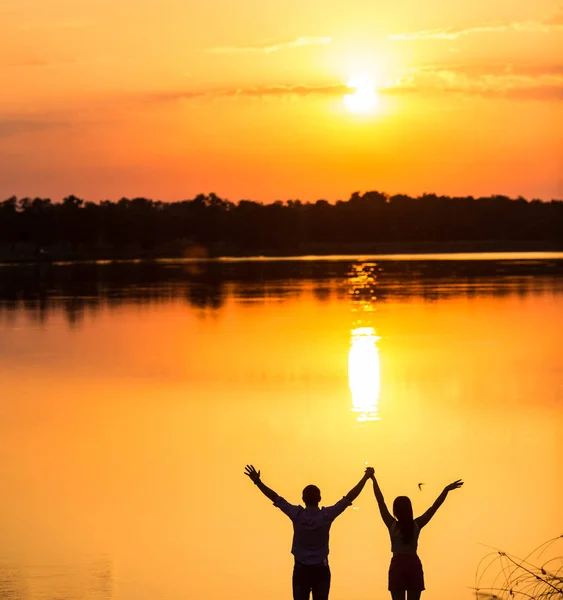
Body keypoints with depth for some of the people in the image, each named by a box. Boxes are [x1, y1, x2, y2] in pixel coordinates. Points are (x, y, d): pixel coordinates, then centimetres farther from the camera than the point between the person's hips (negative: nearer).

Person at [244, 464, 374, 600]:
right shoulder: (327, 515, -9)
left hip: (301, 569, 0)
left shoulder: (297, 514, -9)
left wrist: (257, 481, 2)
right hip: (321, 568, 0)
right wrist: (366, 477, 0)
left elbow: (275, 497, -4)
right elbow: (349, 498, -5)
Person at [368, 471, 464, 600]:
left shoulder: (392, 525, -6)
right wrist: (446, 490, 1)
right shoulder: (416, 525, -1)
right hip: (414, 565, 2)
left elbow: (381, 502, -6)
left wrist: (374, 479, -5)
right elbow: (434, 507, -1)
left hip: (398, 565, -2)